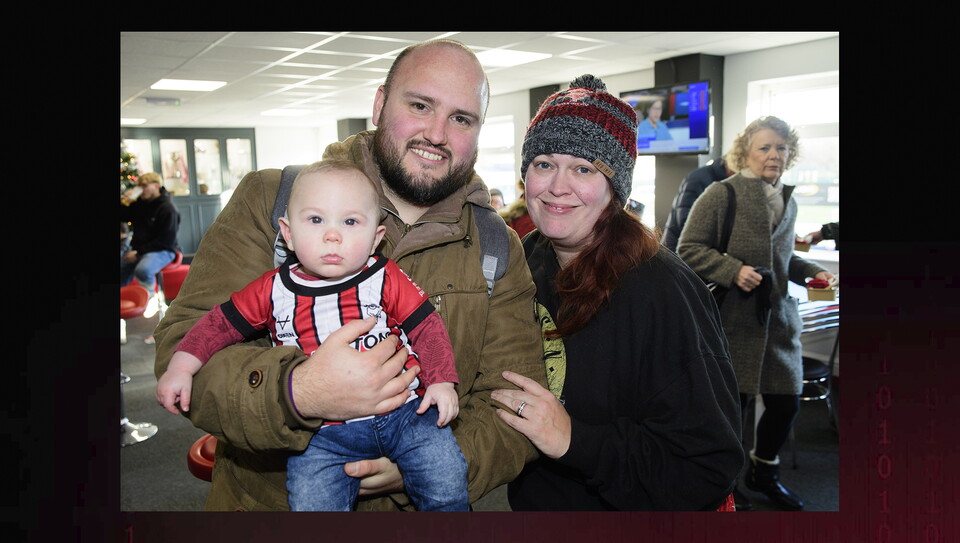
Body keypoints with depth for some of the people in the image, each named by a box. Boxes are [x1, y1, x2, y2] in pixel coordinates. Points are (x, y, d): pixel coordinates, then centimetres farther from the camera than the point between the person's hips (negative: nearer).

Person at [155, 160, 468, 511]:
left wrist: (441, 382, -8)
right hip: (324, 434, 1)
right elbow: (222, 322, 13)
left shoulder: (387, 279, 1)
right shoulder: (273, 290, 4)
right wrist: (182, 365, 3)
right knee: (310, 501, -18)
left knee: (447, 479, -12)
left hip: (403, 413, 0)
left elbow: (427, 327, 3)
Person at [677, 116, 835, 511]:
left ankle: (763, 473, 37)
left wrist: (811, 271, 6)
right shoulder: (721, 195, -10)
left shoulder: (787, 202, 12)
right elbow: (688, 248, -11)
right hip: (732, 319, -6)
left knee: (786, 403, 11)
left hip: (777, 317, 7)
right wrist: (733, 270, -22)